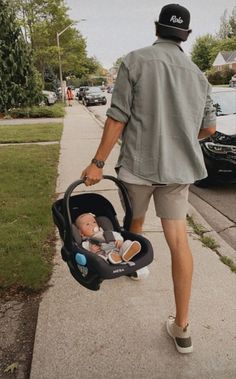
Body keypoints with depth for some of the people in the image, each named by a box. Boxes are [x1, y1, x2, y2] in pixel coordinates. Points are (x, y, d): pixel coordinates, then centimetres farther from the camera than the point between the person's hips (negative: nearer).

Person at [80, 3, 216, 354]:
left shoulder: (135, 61, -3)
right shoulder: (197, 74, 11)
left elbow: (118, 117, -9)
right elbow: (208, 127, 16)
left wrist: (98, 162, -5)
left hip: (139, 163, -2)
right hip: (179, 167, 3)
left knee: (135, 222, 23)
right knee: (178, 241, 0)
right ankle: (182, 328, 4)